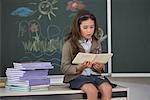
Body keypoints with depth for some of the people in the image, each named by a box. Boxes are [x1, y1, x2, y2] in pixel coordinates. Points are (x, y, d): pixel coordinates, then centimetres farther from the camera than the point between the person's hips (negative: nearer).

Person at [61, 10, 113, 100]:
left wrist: (100, 67, -9)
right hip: (77, 76, -4)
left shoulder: (96, 42, 10)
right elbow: (65, 68, -5)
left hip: (95, 75, 4)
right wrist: (80, 67, -23)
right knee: (92, 90, -33)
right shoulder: (69, 43, -4)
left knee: (108, 88, -26)